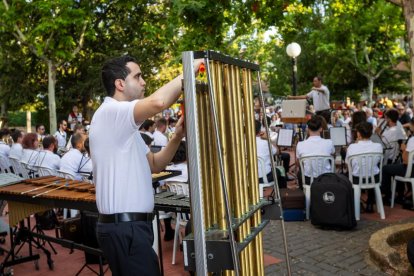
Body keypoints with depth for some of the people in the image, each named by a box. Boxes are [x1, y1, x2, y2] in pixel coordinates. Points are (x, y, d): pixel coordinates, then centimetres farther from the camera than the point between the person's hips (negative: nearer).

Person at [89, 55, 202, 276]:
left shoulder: (123, 124, 18)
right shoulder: (110, 113, -15)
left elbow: (154, 164, 17)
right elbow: (158, 102, -34)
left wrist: (176, 137, 1)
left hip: (130, 225, 10)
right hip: (124, 228, -10)